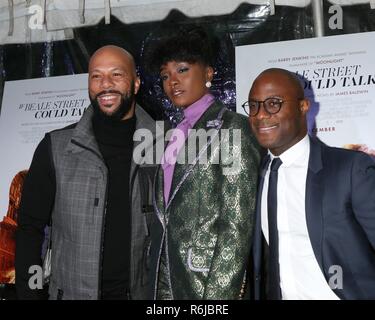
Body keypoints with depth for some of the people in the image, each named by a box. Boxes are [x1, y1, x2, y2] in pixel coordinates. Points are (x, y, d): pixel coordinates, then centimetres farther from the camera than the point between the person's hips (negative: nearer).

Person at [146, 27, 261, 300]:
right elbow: (166, 217, 10)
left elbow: (237, 225, -15)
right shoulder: (177, 135, 10)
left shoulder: (232, 127, -10)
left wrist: (217, 294, -18)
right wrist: (155, 283, 6)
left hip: (206, 282, -6)